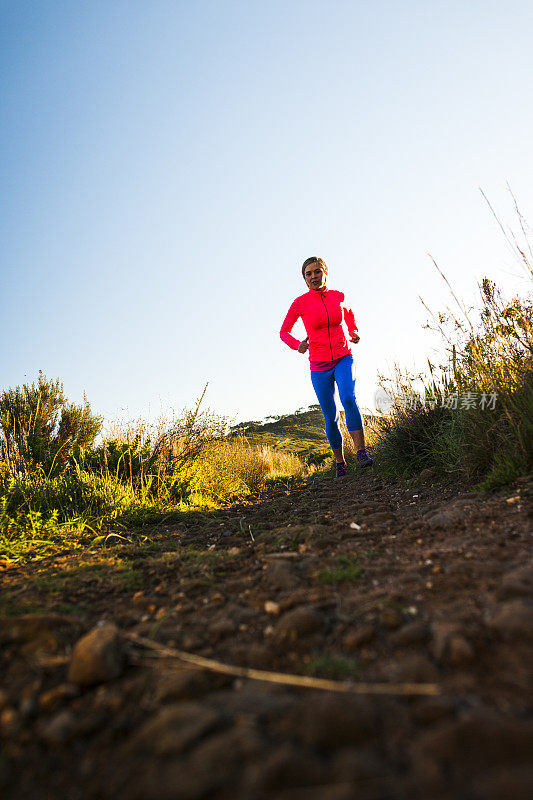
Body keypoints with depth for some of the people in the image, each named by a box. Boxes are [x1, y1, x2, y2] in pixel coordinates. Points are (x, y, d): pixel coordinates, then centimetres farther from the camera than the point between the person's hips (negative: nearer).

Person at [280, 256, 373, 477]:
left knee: (348, 398, -28)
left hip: (343, 359, 1)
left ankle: (361, 452, -23)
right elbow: (284, 332, 4)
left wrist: (354, 332, 5)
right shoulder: (300, 303, -6)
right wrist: (297, 345, -17)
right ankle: (340, 462, 22)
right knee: (331, 418, 3)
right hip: (319, 366, 0)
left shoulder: (338, 296, 1)